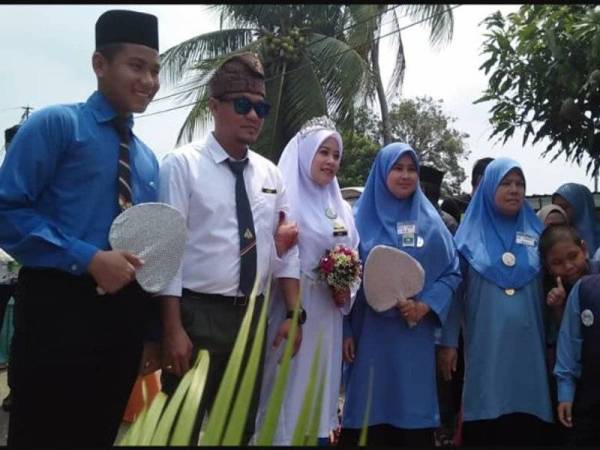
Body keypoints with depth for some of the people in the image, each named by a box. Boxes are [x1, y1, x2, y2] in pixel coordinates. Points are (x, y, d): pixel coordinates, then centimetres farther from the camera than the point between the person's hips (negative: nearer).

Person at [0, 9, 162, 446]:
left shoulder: (148, 159, 16)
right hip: (58, 307, -6)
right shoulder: (57, 124, -4)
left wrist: (151, 328, 15)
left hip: (125, 314, 6)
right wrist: (88, 259, -20)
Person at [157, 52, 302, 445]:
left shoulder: (271, 174, 9)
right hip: (197, 315, -5)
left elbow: (285, 250, 10)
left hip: (252, 316, 6)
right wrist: (173, 329, -16)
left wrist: (293, 314, 4)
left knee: (242, 429, 17)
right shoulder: (183, 164, -7)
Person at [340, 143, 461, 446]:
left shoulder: (430, 221, 7)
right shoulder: (362, 218, 3)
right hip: (369, 333, -1)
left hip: (414, 335, 1)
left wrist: (425, 305, -10)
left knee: (413, 415, 4)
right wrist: (344, 331, -3)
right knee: (368, 414, 3)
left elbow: (452, 272, 6)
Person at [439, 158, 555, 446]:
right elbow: (454, 292, 3)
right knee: (484, 424, 1)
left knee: (527, 424, 4)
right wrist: (448, 342, -1)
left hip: (527, 348, 2)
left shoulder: (536, 234, 8)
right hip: (485, 347, -2)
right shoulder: (470, 234, 3)